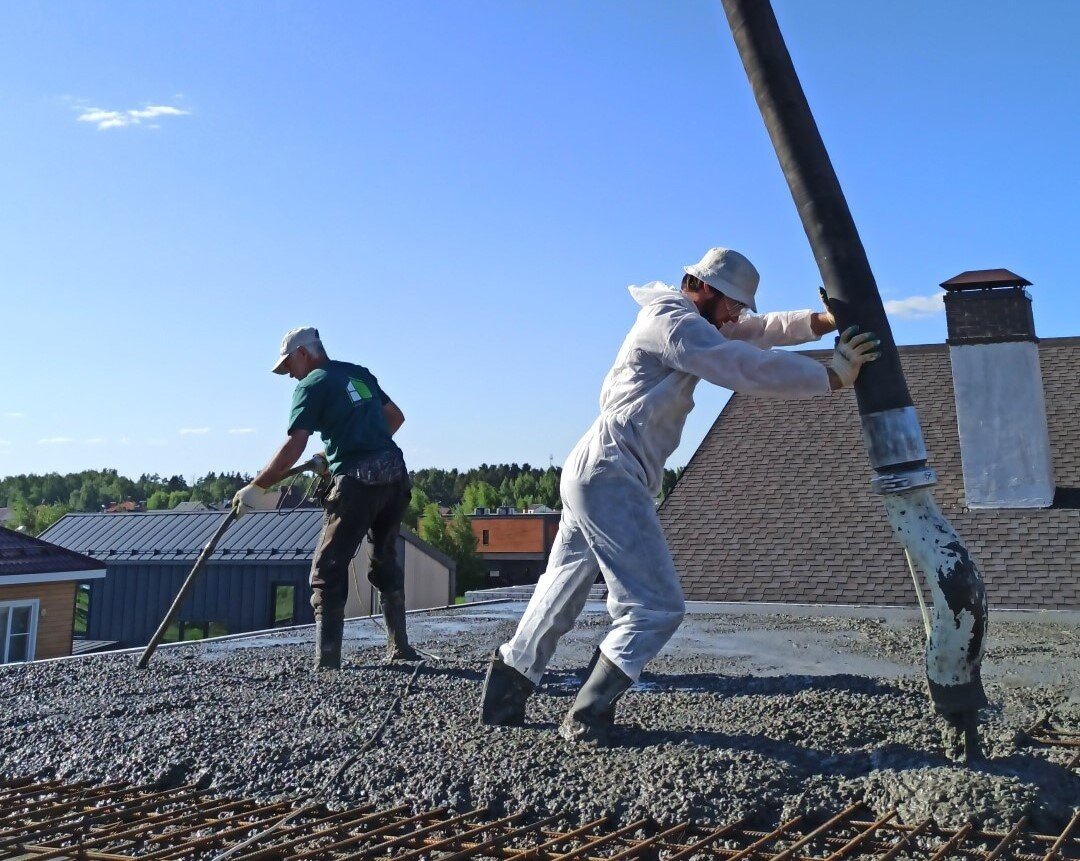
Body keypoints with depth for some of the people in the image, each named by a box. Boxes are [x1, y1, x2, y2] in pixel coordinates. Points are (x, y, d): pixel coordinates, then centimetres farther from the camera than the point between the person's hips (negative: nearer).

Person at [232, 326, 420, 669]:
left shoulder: (312, 384, -1)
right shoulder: (360, 374, 20)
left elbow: (294, 446, -11)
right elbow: (396, 417, 27)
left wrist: (257, 487, -7)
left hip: (357, 481, -7)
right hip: (395, 473, 7)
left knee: (328, 568, 2)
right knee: (386, 561, 21)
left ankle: (327, 659, -3)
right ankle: (400, 648, 21)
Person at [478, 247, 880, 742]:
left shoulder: (681, 320, 19)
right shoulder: (676, 323, -12)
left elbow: (760, 331, 19)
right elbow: (753, 369, -19)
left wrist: (823, 321, 7)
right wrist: (834, 376, -12)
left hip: (592, 477, 11)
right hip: (611, 479, -11)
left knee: (559, 598, 16)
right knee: (656, 607, -6)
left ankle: (504, 694, 23)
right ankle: (586, 720, -2)